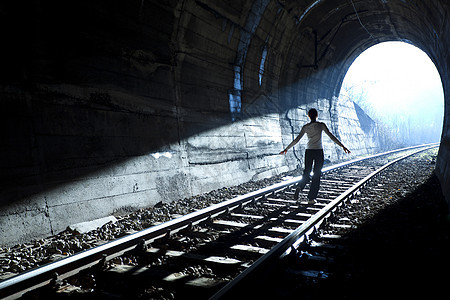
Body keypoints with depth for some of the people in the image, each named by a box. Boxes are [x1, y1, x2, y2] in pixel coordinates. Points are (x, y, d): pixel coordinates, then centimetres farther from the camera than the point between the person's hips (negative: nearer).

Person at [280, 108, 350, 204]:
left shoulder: (305, 127, 3)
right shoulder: (321, 125, -4)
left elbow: (296, 140, 2)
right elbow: (331, 136, -7)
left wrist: (286, 149, 11)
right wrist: (343, 146, -3)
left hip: (308, 152, 2)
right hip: (319, 151, -2)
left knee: (306, 173, 13)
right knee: (316, 175, 6)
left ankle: (299, 187, -18)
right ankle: (311, 198, 4)